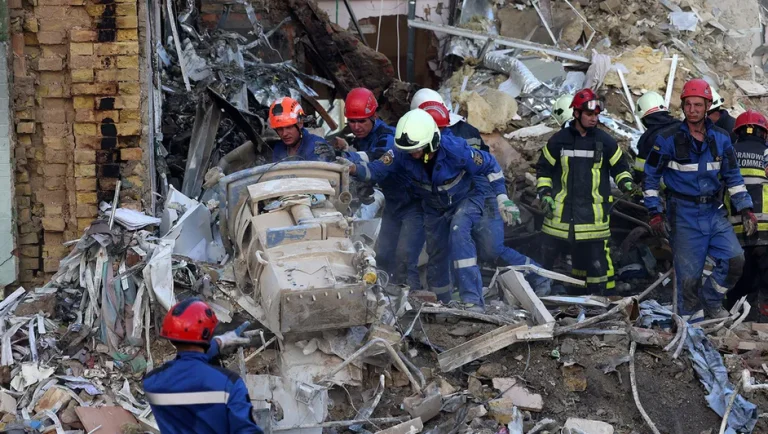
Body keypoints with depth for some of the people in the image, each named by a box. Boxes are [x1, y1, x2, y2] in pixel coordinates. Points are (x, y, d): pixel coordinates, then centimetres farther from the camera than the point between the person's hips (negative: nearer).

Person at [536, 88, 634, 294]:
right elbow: (544, 169, 11)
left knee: (596, 258, -3)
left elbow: (619, 166, 13)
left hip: (593, 212, -1)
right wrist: (544, 193, 0)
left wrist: (626, 182, -7)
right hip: (561, 210, 1)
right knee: (548, 255, 8)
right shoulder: (559, 140, 3)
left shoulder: (605, 141, 3)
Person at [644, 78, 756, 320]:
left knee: (735, 259, -10)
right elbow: (651, 177, 0)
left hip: (714, 213, 4)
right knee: (689, 275, -4)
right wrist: (655, 214, -5)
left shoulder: (721, 139, 5)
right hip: (683, 216, -3)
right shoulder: (668, 140, -6)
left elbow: (733, 177, 12)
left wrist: (745, 209, 5)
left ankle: (711, 302, 13)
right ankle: (691, 322, 12)